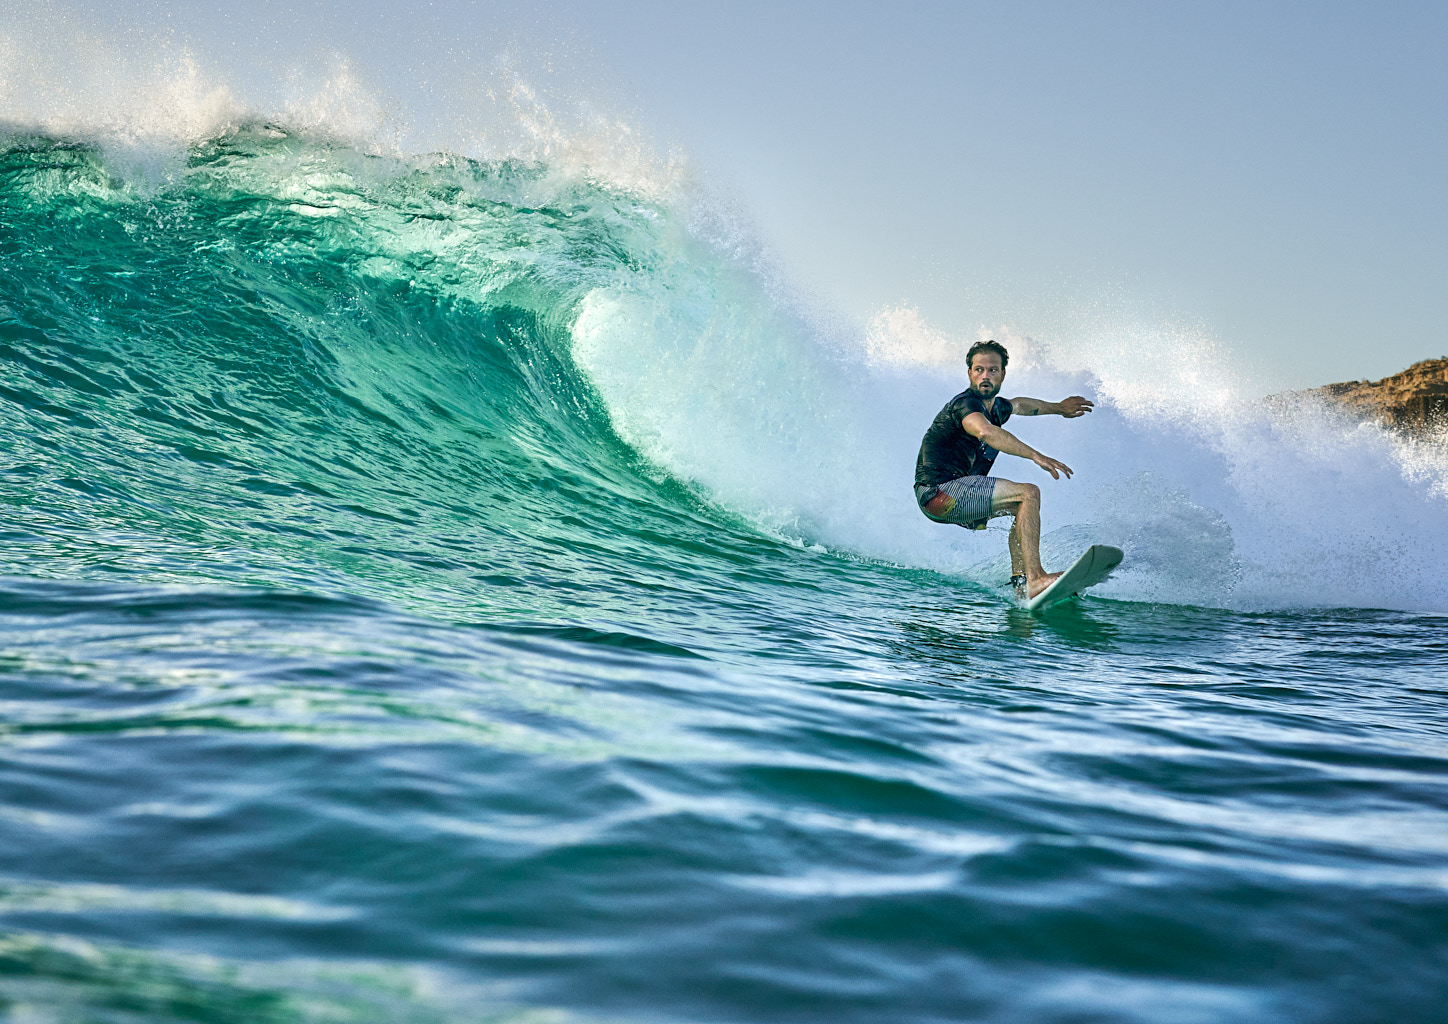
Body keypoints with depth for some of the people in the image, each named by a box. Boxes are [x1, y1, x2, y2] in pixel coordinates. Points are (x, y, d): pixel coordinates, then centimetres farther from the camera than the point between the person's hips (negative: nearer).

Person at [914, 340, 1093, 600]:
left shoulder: (997, 407, 14)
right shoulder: (966, 404, -15)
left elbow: (1018, 405, 40)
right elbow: (986, 432, -38)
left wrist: (1058, 408, 53)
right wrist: (1035, 456, -43)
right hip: (939, 490, -10)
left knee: (1023, 506, 20)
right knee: (1029, 494, -16)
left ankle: (1020, 581, 7)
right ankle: (1035, 578, -26)